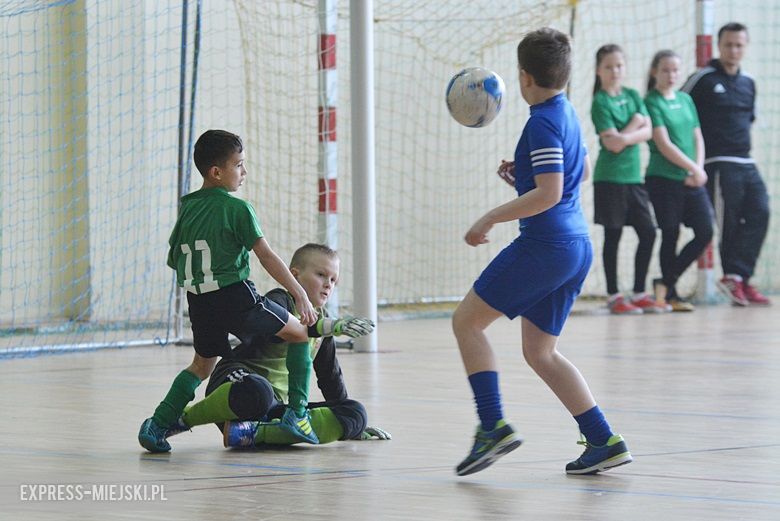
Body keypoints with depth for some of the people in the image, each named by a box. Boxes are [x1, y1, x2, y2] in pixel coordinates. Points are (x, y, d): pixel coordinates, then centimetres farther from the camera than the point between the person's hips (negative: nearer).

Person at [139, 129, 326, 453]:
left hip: (199, 301, 6)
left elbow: (175, 259, 16)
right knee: (301, 332, 10)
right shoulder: (237, 208, -8)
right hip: (235, 295, -6)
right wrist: (301, 295, -10)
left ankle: (158, 424, 12)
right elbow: (266, 257, -11)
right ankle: (297, 413, 1)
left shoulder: (188, 207, 11)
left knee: (203, 363, 26)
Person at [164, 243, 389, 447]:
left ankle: (255, 433, -28)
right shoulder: (279, 300, -3)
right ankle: (183, 417, -13)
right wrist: (330, 327, -38)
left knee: (356, 413, -13)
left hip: (277, 407, 7)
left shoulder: (320, 319, 21)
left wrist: (354, 426, 32)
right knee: (256, 392, -46)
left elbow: (330, 376, 31)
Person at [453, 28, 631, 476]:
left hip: (545, 245, -9)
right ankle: (604, 442, 7)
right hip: (577, 246, 9)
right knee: (540, 352, 14)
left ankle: (494, 425, -9)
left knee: (467, 321, 0)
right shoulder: (567, 113, 14)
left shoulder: (543, 122, -14)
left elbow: (548, 194, -20)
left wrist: (491, 219, -15)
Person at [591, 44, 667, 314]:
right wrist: (635, 124, -5)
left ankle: (639, 294, 12)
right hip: (610, 178, -6)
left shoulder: (633, 96, 10)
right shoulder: (600, 102, -7)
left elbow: (647, 132, 0)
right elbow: (613, 144, -15)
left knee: (648, 233, 3)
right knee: (613, 236, -1)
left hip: (633, 176, 6)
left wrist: (623, 136, -14)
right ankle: (614, 297, 5)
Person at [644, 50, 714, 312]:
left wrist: (698, 169, -3)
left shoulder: (685, 100, 15)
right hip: (663, 179, -6)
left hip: (691, 181, 6)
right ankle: (671, 294, 7)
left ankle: (666, 281, 13)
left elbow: (697, 138, 14)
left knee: (705, 233, -1)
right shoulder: (651, 103, -5)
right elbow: (664, 145, -12)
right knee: (670, 236, -2)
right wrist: (693, 168, -11)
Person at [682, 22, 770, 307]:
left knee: (759, 214, -7)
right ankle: (735, 277, -2)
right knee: (730, 221, -9)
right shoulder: (703, 79, -3)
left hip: (746, 163, 6)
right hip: (719, 163, -6)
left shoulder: (748, 83, 16)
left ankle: (738, 278, -5)